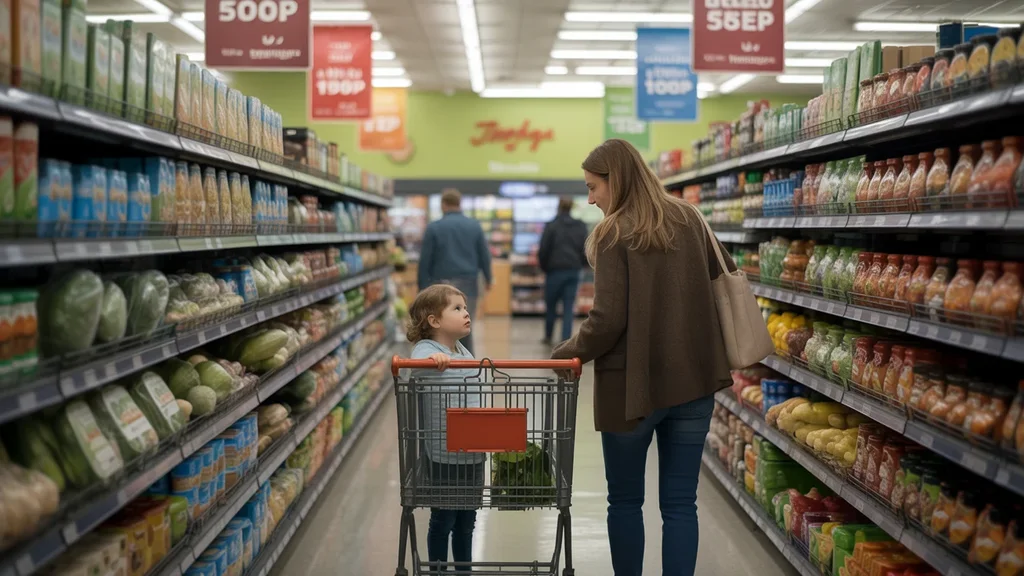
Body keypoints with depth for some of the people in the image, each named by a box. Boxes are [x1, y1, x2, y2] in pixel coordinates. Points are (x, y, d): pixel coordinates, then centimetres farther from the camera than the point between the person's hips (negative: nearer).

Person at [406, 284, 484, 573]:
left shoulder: (464, 352, 10)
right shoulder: (425, 349, -13)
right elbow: (416, 365, -37)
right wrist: (432, 359, -57)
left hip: (473, 454, 7)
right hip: (443, 456, -7)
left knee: (466, 521, 18)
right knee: (442, 520, 8)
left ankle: (465, 569, 32)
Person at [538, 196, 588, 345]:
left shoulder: (551, 226, -7)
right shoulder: (581, 227, 5)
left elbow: (543, 250, -8)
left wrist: (543, 266, 8)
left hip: (555, 270, -3)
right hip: (573, 271, 3)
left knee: (550, 305, 13)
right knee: (569, 308, 2)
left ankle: (548, 336, 24)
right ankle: (566, 339, -6)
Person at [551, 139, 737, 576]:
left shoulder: (616, 233, -10)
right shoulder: (689, 220, 7)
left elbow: (608, 321, -16)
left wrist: (564, 356, -1)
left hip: (634, 384, -4)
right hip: (693, 378, 5)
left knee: (625, 500, 13)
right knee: (680, 503, 8)